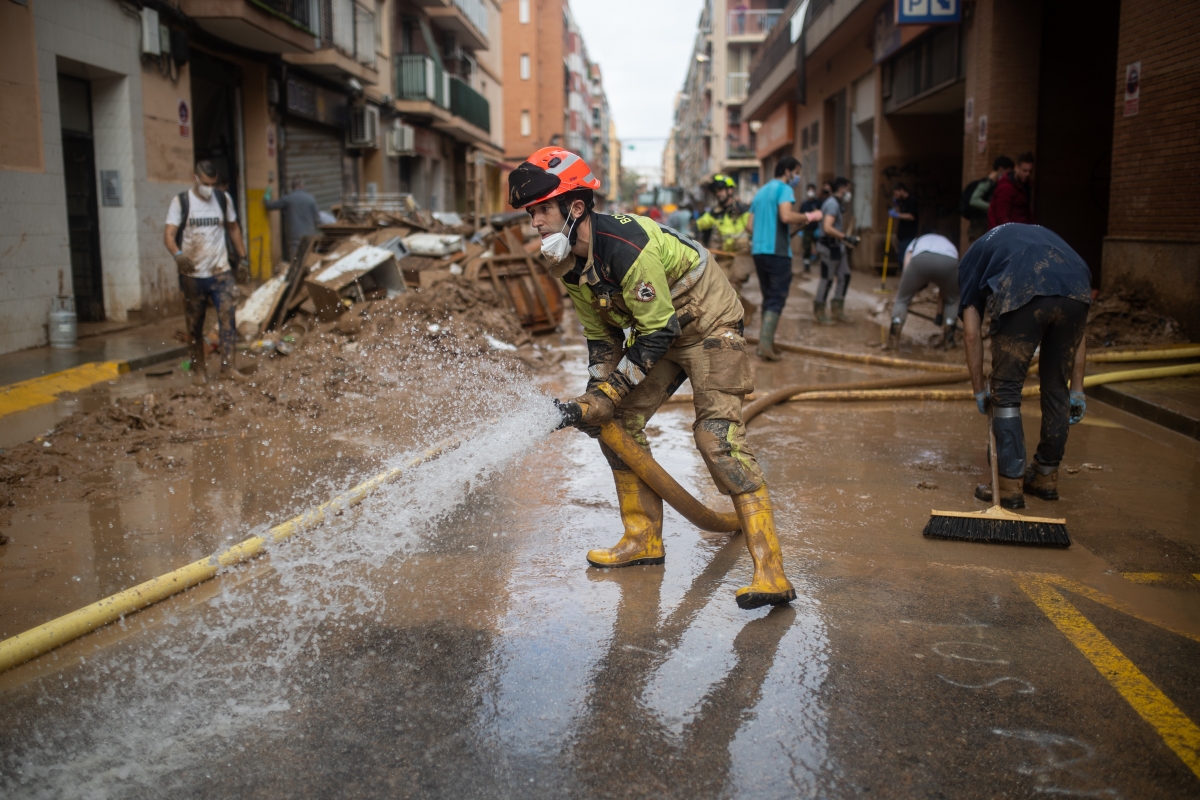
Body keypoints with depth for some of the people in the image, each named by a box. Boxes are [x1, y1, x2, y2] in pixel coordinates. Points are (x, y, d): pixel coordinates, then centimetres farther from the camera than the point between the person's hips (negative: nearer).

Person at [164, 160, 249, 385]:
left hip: (220, 272, 1)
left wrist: (242, 258, 15)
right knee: (194, 324, 7)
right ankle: (198, 369, 19)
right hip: (192, 274, -1)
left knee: (227, 316, -14)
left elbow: (233, 229, 20)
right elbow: (169, 235, -12)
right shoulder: (180, 202, -3)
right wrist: (178, 255, -32)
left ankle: (228, 366, -14)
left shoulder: (224, 199, 7)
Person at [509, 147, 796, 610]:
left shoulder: (625, 246, -32)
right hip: (657, 329, 9)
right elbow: (602, 336, 5)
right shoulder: (568, 263, -3)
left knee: (717, 435, -21)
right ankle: (644, 540, 18)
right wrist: (594, 399, -6)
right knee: (619, 423, 3)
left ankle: (771, 572, -20)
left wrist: (605, 397, -26)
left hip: (708, 323, -9)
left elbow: (657, 333, -29)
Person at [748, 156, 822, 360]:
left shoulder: (760, 192, 20)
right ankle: (766, 344, -15)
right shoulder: (784, 189, -5)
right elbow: (787, 216, -22)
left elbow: (751, 225, 19)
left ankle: (764, 343, 14)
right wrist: (808, 217, -9)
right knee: (777, 299, -5)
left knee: (768, 297, 15)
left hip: (758, 251, 8)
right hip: (777, 251, -8)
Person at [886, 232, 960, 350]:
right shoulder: (948, 244, 45)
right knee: (952, 301, 29)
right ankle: (948, 340, 23)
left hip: (921, 260, -2)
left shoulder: (915, 243, 41)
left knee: (902, 299, 18)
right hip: (949, 262, 2)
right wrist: (940, 314, 52)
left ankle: (893, 340, 6)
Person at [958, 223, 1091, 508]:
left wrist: (979, 390, 32)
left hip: (1021, 293, -4)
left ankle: (1011, 486, 14)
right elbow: (1075, 332, 34)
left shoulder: (974, 255, 33)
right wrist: (1077, 388, 35)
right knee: (1056, 389, 21)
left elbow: (972, 332, 23)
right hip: (1076, 292, 4)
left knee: (1006, 392, 12)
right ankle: (1046, 478, 34)